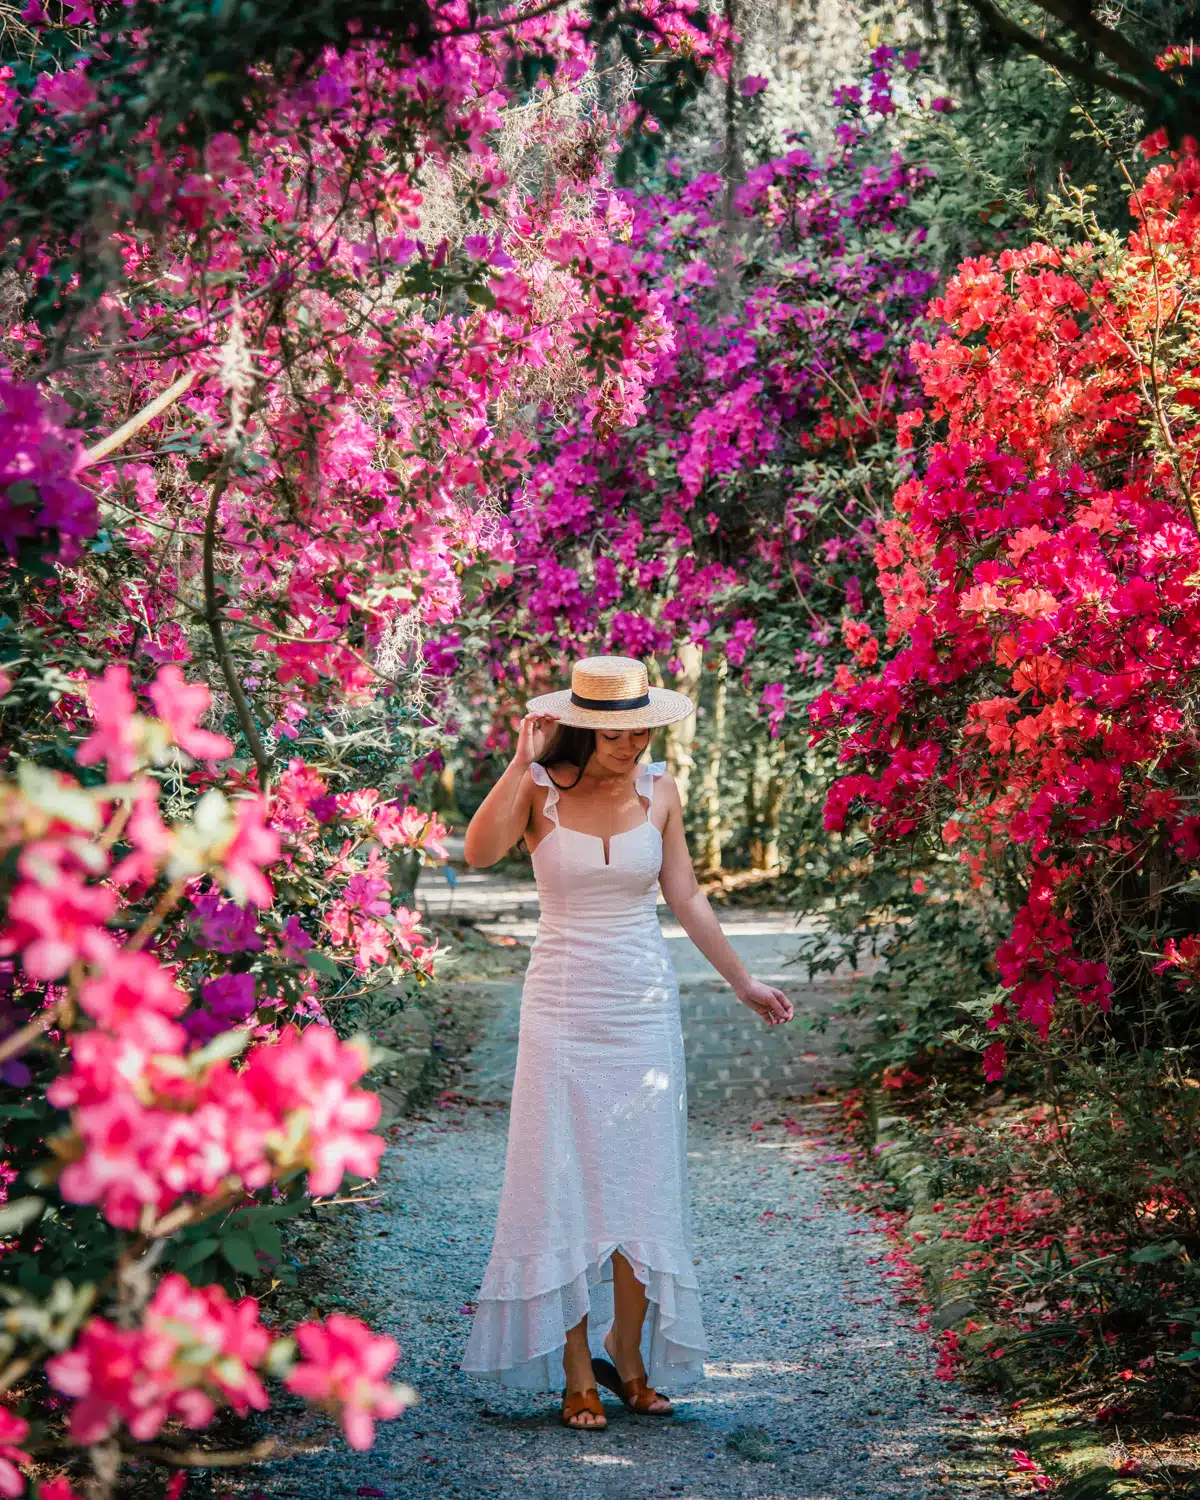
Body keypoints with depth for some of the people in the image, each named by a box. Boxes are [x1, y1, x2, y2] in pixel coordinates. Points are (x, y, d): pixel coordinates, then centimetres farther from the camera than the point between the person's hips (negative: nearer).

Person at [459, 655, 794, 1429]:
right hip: (564, 1007, -3)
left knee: (644, 1183, 6)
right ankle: (578, 1372, 7)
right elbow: (479, 852, -26)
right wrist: (523, 762, -26)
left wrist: (742, 980, 14)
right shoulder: (539, 788, -7)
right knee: (565, 1185, 0)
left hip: (645, 1007, 3)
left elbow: (687, 898, 11)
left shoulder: (658, 789, 2)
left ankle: (628, 1351, 20)